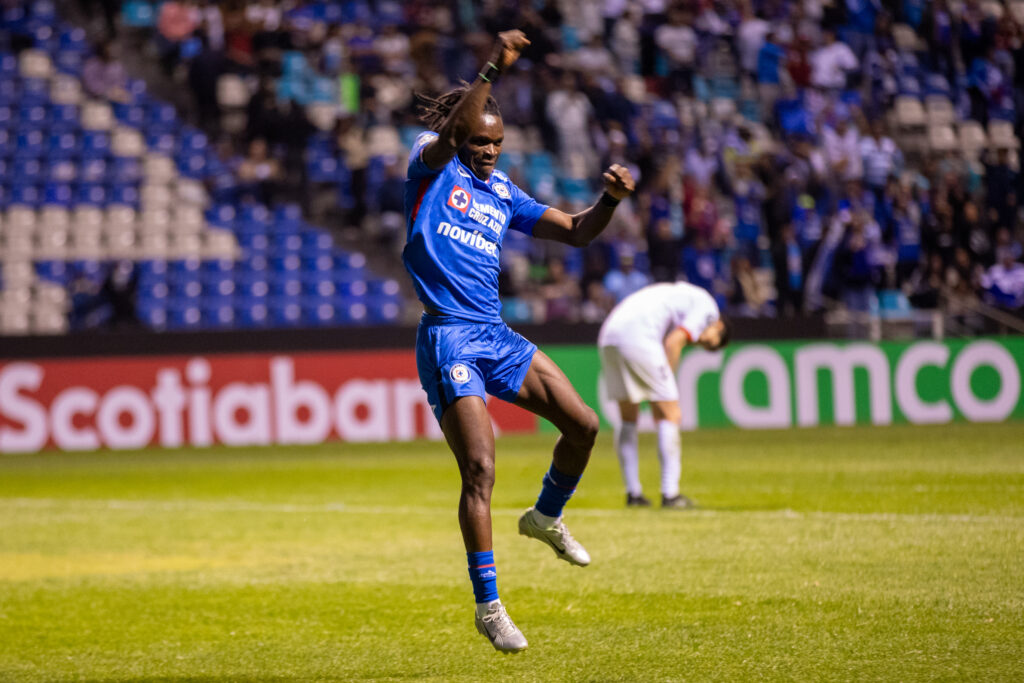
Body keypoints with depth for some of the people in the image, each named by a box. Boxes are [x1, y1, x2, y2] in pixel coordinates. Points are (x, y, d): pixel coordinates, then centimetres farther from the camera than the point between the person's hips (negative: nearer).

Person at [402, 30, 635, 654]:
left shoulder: (504, 194, 16)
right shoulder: (434, 169, -1)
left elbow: (577, 232, 17)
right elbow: (447, 135, -23)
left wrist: (611, 200, -3)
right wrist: (493, 72, -34)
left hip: (497, 336, 6)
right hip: (448, 338, -6)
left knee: (583, 424, 4)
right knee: (480, 468, -14)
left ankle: (547, 518, 32)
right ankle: (488, 607, -7)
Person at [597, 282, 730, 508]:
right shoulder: (706, 305, 10)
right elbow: (673, 341, -5)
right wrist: (668, 387, 0)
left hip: (607, 338, 8)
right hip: (638, 338, -8)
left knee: (628, 419, 17)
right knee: (668, 415, 0)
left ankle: (633, 492, 18)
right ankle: (670, 494, -2)